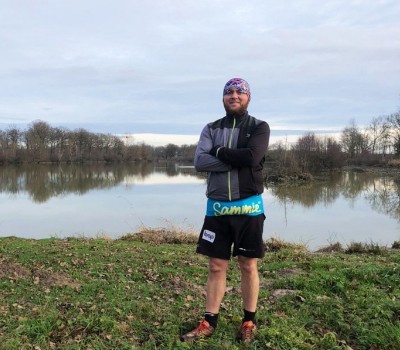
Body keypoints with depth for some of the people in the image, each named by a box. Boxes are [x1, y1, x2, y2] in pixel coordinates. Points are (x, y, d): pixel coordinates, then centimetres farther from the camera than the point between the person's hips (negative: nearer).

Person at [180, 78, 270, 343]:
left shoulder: (259, 127, 0)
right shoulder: (211, 129, 8)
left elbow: (251, 156, -19)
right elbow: (200, 162, -8)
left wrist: (219, 152, -7)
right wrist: (236, 160, -15)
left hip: (248, 207, -2)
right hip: (216, 208, 3)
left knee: (248, 266, 7)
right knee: (216, 267, 9)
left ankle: (249, 322, 23)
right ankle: (209, 322, 19)